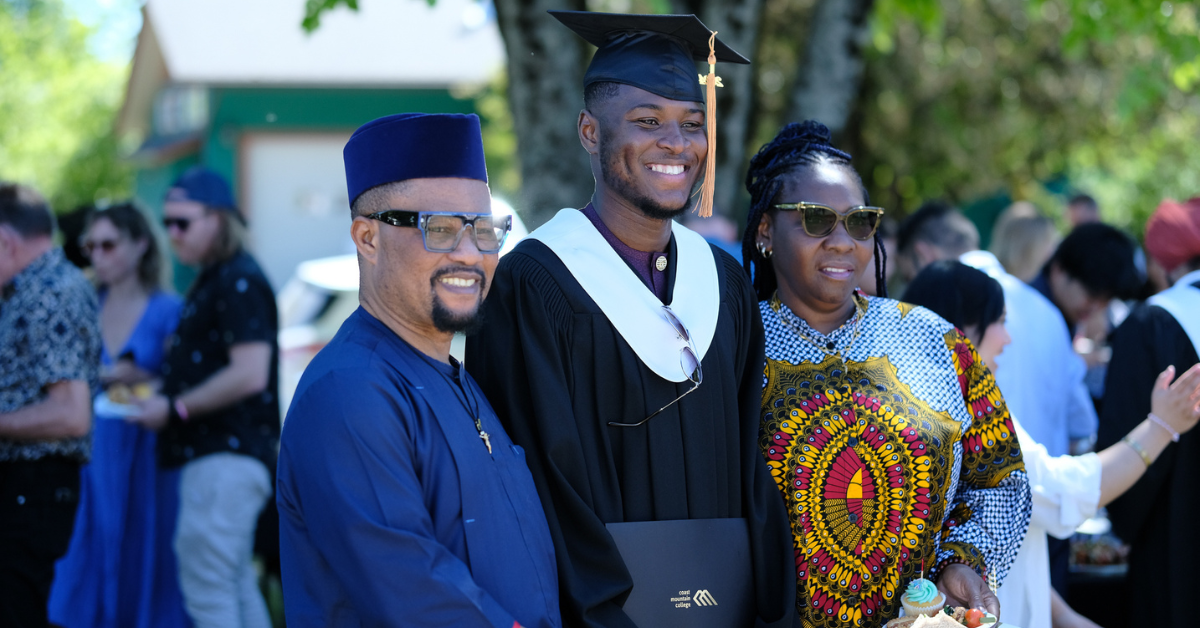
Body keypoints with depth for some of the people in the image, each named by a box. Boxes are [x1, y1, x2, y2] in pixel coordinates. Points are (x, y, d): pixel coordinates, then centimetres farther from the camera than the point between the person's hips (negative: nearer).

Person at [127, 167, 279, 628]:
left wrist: (175, 408, -16)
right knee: (235, 584, 14)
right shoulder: (212, 280, 18)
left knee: (206, 589, -10)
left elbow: (249, 374, -23)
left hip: (227, 458, -11)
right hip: (213, 456, 11)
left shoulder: (239, 282, -14)